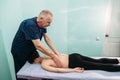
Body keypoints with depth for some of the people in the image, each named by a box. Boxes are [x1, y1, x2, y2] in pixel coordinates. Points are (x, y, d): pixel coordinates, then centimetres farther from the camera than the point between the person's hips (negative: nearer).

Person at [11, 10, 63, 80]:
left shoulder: (42, 24, -7)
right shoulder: (30, 25, -33)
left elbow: (47, 38, -6)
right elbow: (38, 46, -36)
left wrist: (56, 52, -14)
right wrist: (53, 56, -33)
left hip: (31, 51, 7)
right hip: (20, 53, -7)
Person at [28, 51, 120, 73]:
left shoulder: (44, 64, -10)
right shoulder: (47, 56, 15)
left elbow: (57, 70, -23)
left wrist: (73, 70, -18)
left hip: (75, 63, -8)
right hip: (73, 56, 8)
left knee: (101, 66, 1)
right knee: (99, 61, 17)